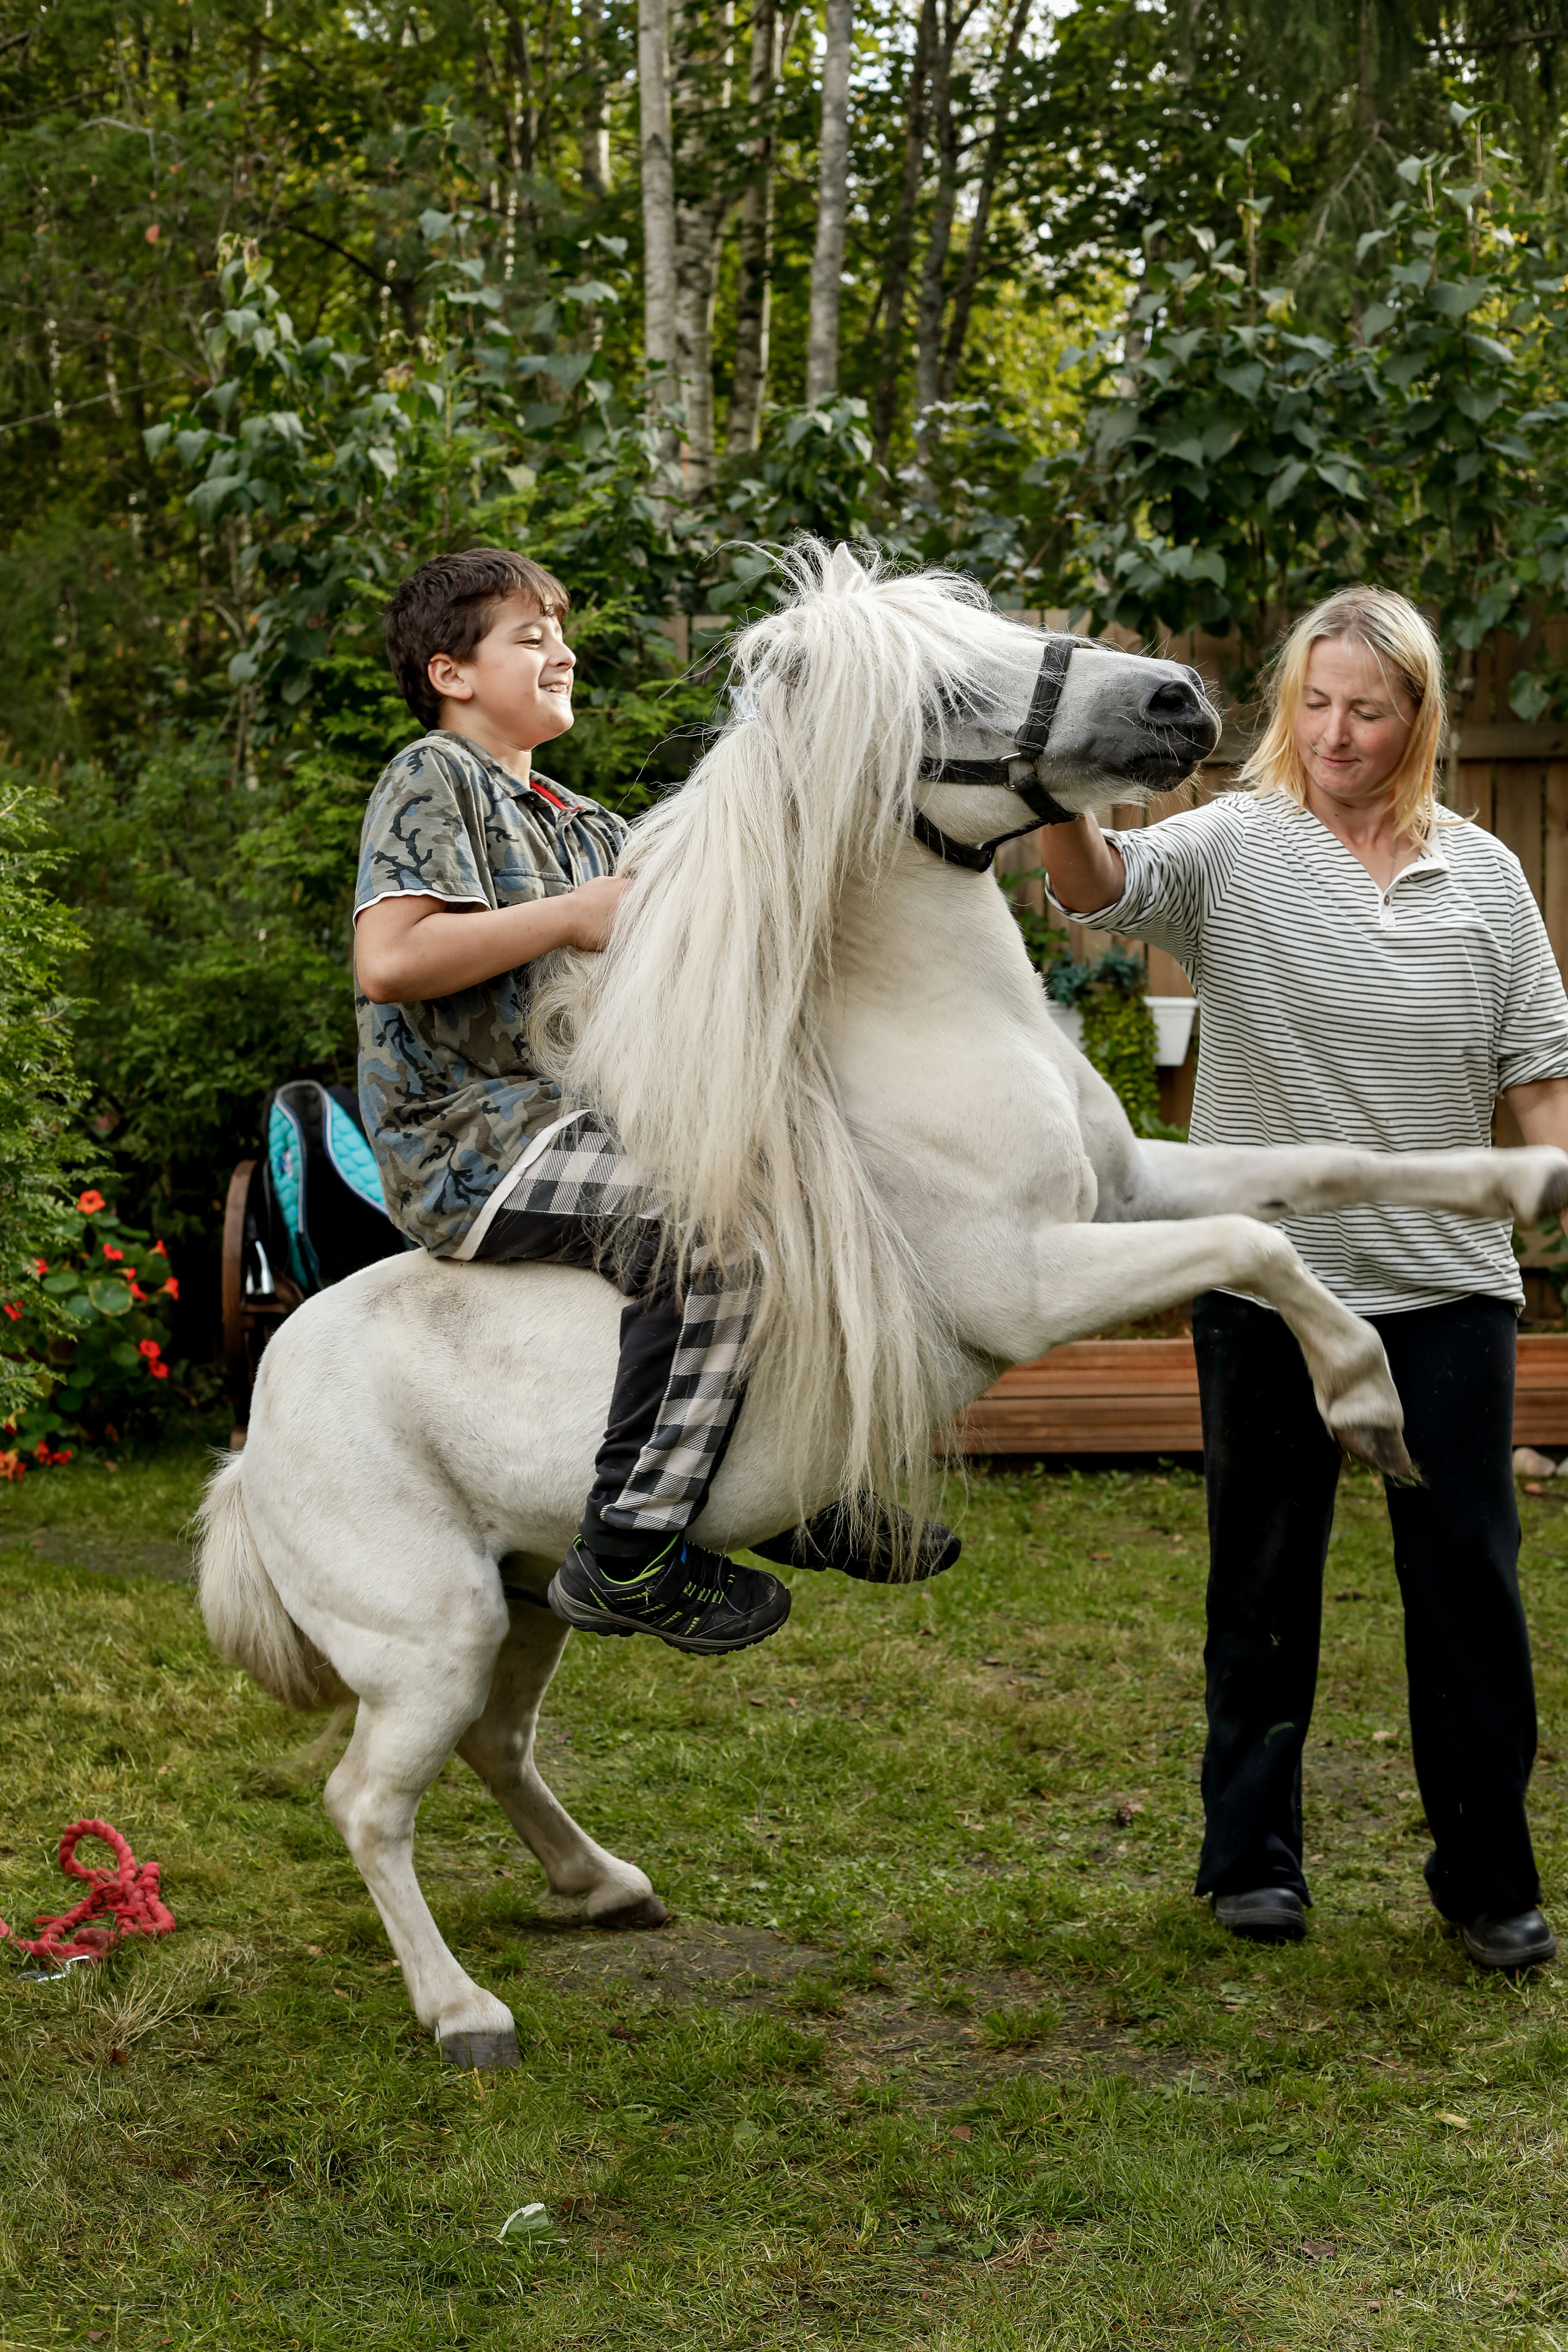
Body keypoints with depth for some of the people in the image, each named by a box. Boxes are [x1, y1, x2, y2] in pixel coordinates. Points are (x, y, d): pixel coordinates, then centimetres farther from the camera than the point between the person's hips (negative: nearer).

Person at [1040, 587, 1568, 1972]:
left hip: (1447, 1282, 2)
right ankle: (1251, 1855, 24)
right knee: (1265, 1579, 10)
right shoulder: (1233, 850, -2)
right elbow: (1099, 886, -21)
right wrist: (1066, 804, -42)